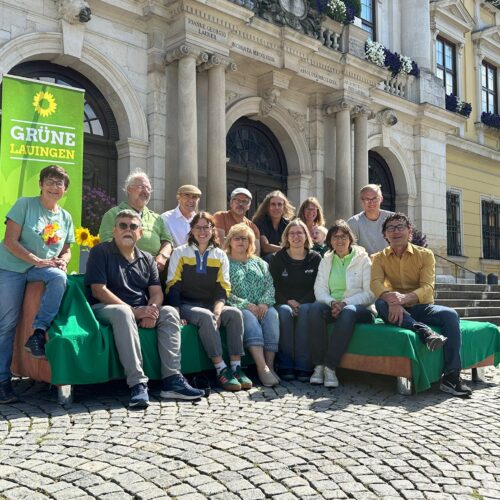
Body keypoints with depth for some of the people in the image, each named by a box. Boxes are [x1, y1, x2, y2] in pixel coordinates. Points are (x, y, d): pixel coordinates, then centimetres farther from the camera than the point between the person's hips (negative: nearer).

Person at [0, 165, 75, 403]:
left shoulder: (66, 217, 10)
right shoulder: (25, 204, -5)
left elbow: (66, 250, 16)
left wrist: (63, 261, -8)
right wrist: (37, 260, -19)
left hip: (43, 267, 4)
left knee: (59, 277, -31)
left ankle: (38, 333, -23)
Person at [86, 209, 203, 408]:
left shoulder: (147, 259, 17)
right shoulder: (101, 252, 0)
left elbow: (157, 292, 9)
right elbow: (98, 290, -12)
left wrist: (151, 310, -17)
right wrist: (133, 311, -19)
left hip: (140, 311, 5)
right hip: (106, 309, -5)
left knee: (169, 313, -19)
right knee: (123, 313, -37)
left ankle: (172, 380, -26)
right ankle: (137, 384, -41)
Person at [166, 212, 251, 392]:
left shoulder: (220, 255, 11)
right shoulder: (180, 253, 5)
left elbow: (223, 289, 3)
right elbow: (173, 288, -2)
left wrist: (217, 312, -16)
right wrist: (177, 315, -17)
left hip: (211, 305, 3)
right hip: (186, 306, -3)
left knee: (235, 313, -25)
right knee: (206, 316, -34)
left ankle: (236, 368, -25)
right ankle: (221, 370, -31)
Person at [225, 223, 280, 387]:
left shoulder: (259, 262, 24)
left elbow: (270, 285, 12)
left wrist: (265, 303, -9)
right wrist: (246, 305, -15)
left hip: (262, 306, 3)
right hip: (238, 307, -3)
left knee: (272, 315, -29)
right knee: (249, 317, -35)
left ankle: (270, 365, -32)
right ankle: (262, 368, -44)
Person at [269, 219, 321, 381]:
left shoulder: (315, 258, 8)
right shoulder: (278, 259, 8)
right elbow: (273, 287, 3)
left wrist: (301, 304, -13)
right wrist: (288, 301, -13)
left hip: (307, 303, 0)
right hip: (284, 302, 0)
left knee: (306, 311, -34)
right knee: (285, 312, -34)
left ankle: (303, 366, -33)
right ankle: (286, 365, -29)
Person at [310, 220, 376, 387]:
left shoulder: (363, 259, 4)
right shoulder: (326, 261, 15)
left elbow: (370, 294, -4)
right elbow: (319, 289, 4)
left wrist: (345, 303, -17)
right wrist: (332, 303, -17)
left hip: (360, 308, -3)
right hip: (332, 306, 3)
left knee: (348, 312, -37)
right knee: (318, 309, -31)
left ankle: (330, 367, -36)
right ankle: (318, 365, -29)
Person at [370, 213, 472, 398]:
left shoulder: (425, 255, 2)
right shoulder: (379, 258, 4)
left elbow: (427, 287, -12)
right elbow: (375, 283, -15)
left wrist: (405, 297, -34)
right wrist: (391, 299, -38)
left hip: (421, 307, 0)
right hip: (397, 310, 0)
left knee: (450, 315, -29)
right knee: (380, 304, -32)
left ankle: (451, 377, -29)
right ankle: (423, 330, -41)